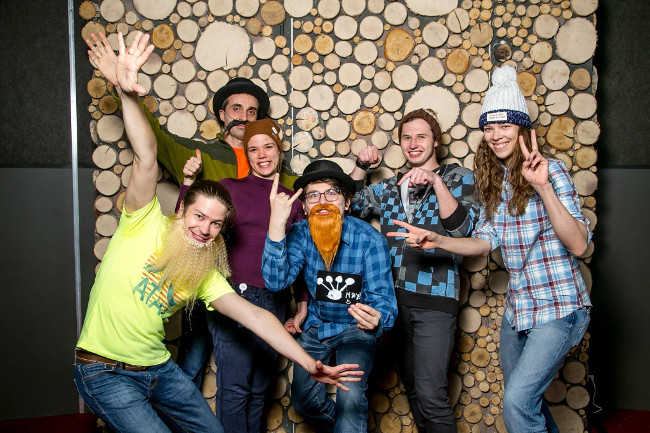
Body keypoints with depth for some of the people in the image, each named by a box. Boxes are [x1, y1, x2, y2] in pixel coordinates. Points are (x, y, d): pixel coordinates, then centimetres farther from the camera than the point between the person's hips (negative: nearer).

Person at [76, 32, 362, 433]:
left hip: (158, 369, 6)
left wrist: (309, 364, -16)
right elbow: (147, 159, -25)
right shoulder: (146, 224, -11)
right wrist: (128, 95, -36)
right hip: (105, 373, -6)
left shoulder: (206, 274, 1)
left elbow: (254, 315, -8)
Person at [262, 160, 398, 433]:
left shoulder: (370, 240, -22)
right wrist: (277, 223, -37)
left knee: (351, 396, -23)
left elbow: (383, 299, -25)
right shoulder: (300, 234, -13)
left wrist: (377, 319, -51)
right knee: (303, 400, -1)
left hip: (355, 328, -3)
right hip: (315, 325, 3)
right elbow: (276, 281, -26)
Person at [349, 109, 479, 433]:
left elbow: (461, 227, -8)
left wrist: (436, 181, -19)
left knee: (429, 394, -12)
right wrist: (361, 167, 8)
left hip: (434, 299, -5)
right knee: (411, 386, 14)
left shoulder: (458, 177, 6)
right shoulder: (390, 187, 18)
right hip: (394, 297, 5)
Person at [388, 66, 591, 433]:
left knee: (517, 401, -15)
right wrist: (437, 241, -9)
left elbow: (578, 245, -23)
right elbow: (486, 242, 6)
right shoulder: (493, 182, 7)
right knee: (525, 399, 18)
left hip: (558, 307, -7)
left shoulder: (550, 171, -14)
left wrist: (543, 187, -34)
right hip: (518, 308, 7)